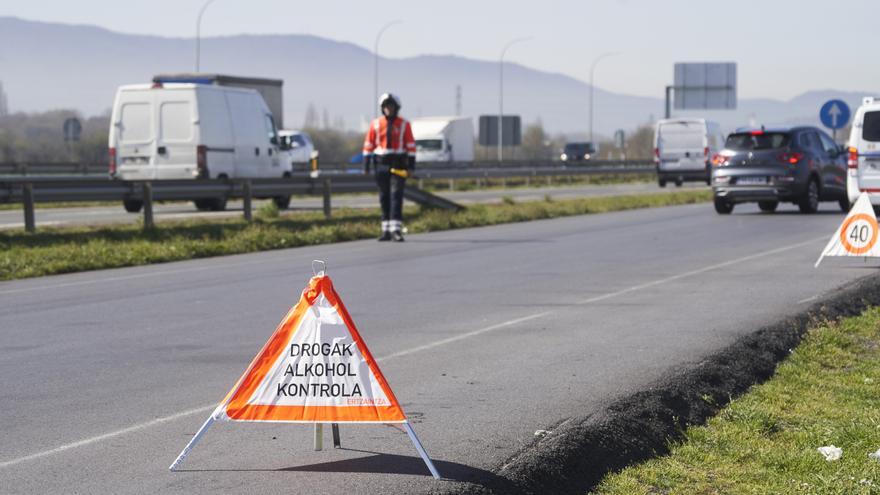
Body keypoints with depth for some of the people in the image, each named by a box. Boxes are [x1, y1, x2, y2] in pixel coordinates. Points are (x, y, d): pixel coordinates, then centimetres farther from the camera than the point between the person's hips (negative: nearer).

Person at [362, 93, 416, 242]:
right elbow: (369, 145, 8)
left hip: (398, 165, -3)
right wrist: (366, 165, 4)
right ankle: (386, 231, 13)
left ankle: (396, 230, -17)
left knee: (396, 196, -11)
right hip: (381, 164, 3)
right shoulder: (375, 124, 5)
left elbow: (411, 145, 1)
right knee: (384, 198, 6)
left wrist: (411, 166, -4)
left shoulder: (404, 124, 0)